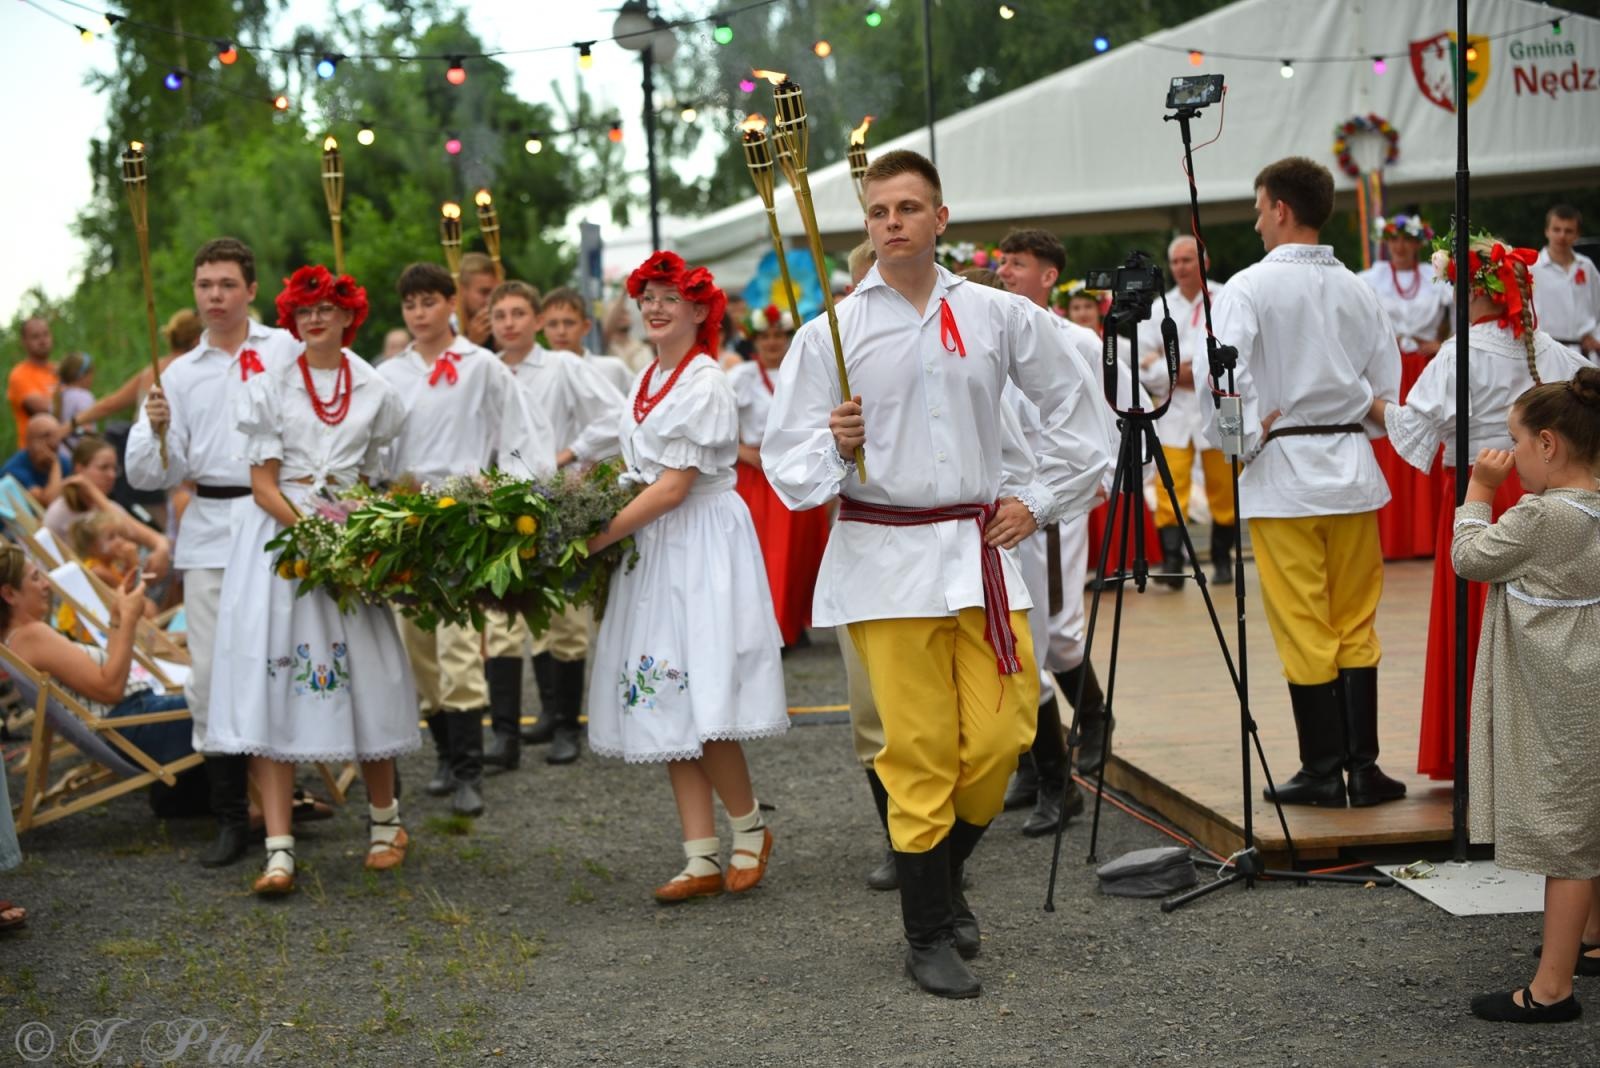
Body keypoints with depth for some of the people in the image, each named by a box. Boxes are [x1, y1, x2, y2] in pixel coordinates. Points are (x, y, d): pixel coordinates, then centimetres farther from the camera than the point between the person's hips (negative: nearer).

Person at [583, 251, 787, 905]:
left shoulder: (704, 384, -11)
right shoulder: (648, 382, 14)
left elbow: (673, 488, -17)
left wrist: (598, 538, -17)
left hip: (702, 546, -8)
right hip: (653, 549, 8)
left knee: (703, 706, -11)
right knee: (669, 707, 4)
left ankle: (750, 829, 10)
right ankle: (702, 859, 6)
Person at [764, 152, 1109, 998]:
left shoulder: (999, 317, 8)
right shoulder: (833, 332, 2)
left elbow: (1076, 414, 18)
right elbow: (787, 464, 1)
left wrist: (1042, 503, 11)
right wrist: (834, 447, -19)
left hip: (977, 548, 2)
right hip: (885, 557, -2)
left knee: (999, 737, -1)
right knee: (919, 752, -3)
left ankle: (945, 879, 27)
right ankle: (926, 937, 11)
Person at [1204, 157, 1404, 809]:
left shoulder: (1250, 287, -9)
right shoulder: (1357, 291, 6)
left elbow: (1227, 379, -18)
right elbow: (1387, 386, 9)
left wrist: (1246, 441, -5)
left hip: (1283, 470, -4)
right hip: (1353, 471, 4)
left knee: (1304, 631, 1)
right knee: (1356, 626, 10)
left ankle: (1322, 772, 6)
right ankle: (1363, 767, 12)